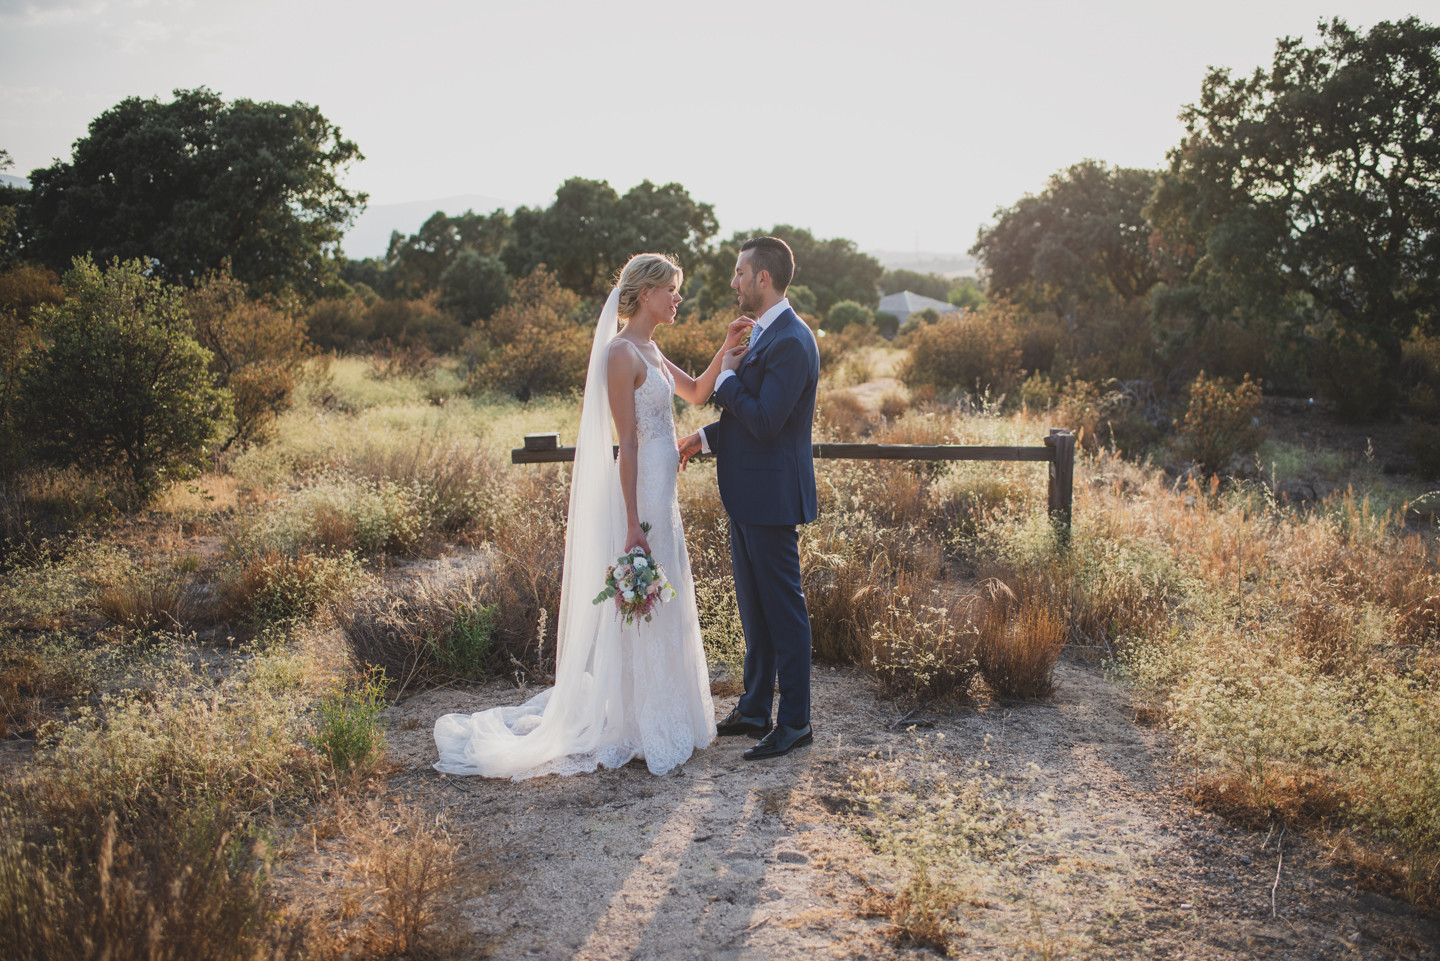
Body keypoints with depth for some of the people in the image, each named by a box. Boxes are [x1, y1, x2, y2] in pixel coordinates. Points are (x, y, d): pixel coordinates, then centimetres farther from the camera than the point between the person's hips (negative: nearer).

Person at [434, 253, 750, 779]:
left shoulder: (650, 351, 13)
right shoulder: (622, 353, -16)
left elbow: (697, 392, 27)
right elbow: (626, 444, -19)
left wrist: (726, 348, 11)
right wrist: (633, 522, -21)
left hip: (660, 493, 10)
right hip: (639, 494, -10)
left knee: (660, 609, 17)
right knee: (640, 610, -1)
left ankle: (660, 719, 30)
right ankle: (638, 729, 11)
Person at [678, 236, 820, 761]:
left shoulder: (791, 343, -19)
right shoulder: (762, 334, 13)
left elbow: (765, 421, -26)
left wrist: (727, 377, -13)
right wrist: (707, 436, 11)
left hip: (771, 496, -10)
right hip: (747, 495, 10)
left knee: (783, 609, 0)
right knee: (753, 608, 17)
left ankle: (795, 722, 11)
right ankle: (754, 710, 29)